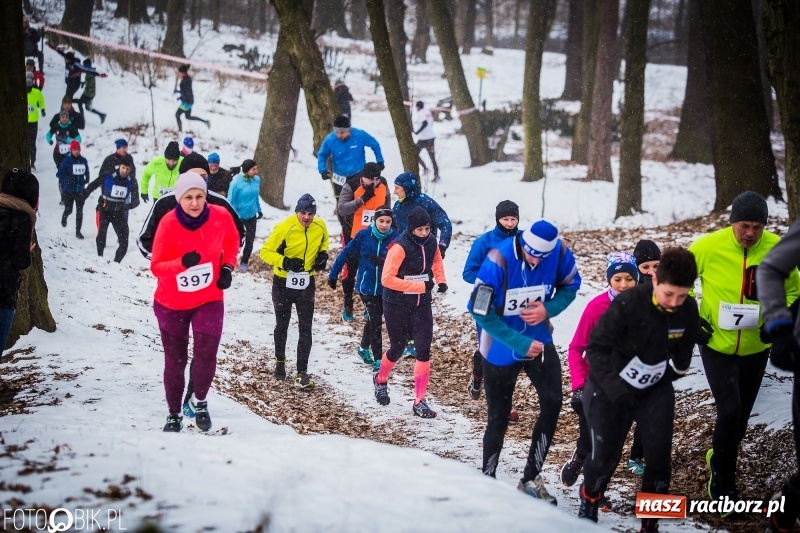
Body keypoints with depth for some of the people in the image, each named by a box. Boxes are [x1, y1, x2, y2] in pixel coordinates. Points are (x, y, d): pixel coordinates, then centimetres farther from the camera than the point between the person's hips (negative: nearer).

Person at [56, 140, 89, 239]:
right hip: (68, 190, -2)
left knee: (79, 211, 2)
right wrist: (68, 179, -24)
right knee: (68, 210, 5)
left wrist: (86, 179, 2)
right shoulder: (67, 161, -10)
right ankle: (64, 217, 42)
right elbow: (59, 173, -11)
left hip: (80, 190, 3)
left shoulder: (83, 160, 1)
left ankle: (78, 231, 12)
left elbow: (86, 172, 17)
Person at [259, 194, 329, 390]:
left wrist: (323, 255, -4)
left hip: (306, 284, 2)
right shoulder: (284, 227, -21)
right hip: (283, 283, -2)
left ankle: (302, 373, -1)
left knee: (305, 329, -4)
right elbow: (265, 251, -16)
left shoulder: (320, 227, -7)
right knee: (282, 325, 16)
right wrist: (284, 262, -30)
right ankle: (280, 361, 40)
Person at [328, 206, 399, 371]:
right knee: (376, 322, -4)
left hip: (386, 288, 2)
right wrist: (333, 274, 1)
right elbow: (346, 254, -4)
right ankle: (378, 360, 5)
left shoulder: (395, 238, -12)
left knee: (374, 319, 20)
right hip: (367, 286, -2)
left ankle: (364, 348, 43)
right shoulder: (363, 235, -13)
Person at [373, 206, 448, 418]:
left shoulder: (431, 242, -4)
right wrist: (421, 286, -24)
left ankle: (420, 401, 3)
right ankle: (381, 379, 43)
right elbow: (387, 279, -24)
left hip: (422, 304, 4)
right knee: (397, 347, 11)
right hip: (397, 305, -4)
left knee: (423, 350, -4)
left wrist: (441, 279, 0)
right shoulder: (400, 247, -22)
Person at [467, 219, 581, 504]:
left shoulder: (560, 253, -15)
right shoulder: (498, 260, -26)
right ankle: (487, 480, 26)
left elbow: (570, 286, 3)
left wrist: (548, 309, -18)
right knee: (498, 418, 5)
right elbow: (480, 311, -21)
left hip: (539, 341, 3)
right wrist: (520, 343, -22)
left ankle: (531, 479, 7)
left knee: (552, 404, -8)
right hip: (501, 349, -3)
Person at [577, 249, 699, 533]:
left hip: (656, 390, 4)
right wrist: (615, 388, -24)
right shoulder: (627, 304, -28)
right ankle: (588, 504, 34)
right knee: (605, 456, 2)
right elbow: (596, 347, -19)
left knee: (659, 456, -3)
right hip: (610, 389, -3)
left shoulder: (688, 310, -14)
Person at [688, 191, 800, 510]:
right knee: (730, 410, -13)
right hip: (717, 345, -3)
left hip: (756, 348, 3)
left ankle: (720, 459, 43)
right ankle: (722, 481, 7)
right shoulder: (709, 246, -18)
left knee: (742, 414, 15)